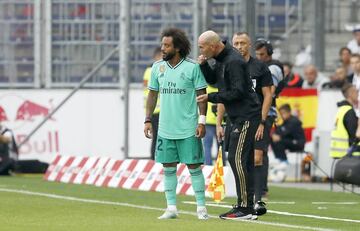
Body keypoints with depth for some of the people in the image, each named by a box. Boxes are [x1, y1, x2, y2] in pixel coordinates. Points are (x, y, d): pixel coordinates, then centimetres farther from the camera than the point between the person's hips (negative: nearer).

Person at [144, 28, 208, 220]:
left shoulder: (192, 67, -6)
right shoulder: (157, 67, 7)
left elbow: (202, 94, -4)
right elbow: (153, 94, 13)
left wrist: (202, 121, -11)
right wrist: (148, 120, 6)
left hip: (188, 129, -4)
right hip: (165, 129, 4)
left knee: (194, 166, -1)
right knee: (168, 168, 6)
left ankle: (201, 207, 5)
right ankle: (171, 208, 12)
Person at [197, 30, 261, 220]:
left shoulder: (233, 61, -18)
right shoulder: (221, 59, 12)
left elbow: (238, 92, -21)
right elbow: (212, 80, 22)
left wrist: (210, 97, -16)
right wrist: (204, 65, 3)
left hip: (246, 116, -10)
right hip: (237, 117, 10)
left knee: (237, 159, -12)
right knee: (244, 161, 11)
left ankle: (245, 208, -12)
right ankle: (246, 206, 14)